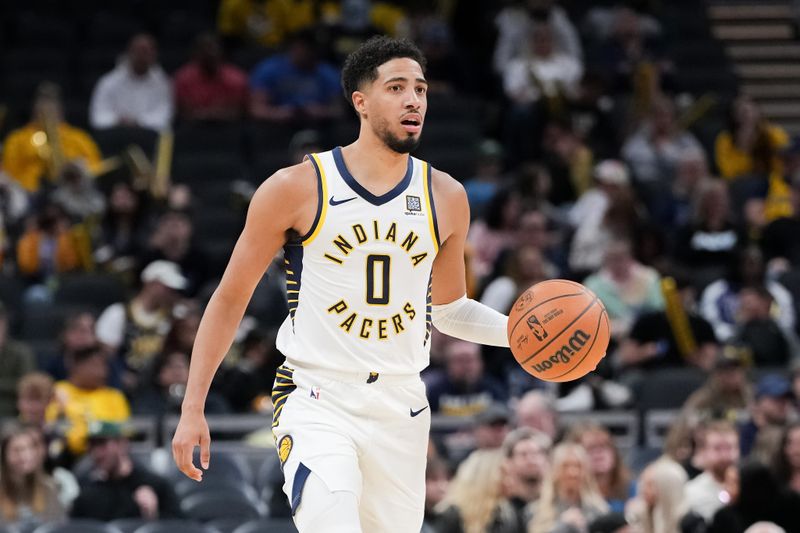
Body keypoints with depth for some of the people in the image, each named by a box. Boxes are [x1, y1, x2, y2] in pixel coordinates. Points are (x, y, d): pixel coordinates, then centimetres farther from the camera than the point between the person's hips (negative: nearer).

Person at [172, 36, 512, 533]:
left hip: (401, 409, 5)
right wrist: (193, 408, -1)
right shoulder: (296, 189, -6)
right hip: (317, 402, -4)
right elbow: (231, 298, 2)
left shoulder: (446, 197, 6)